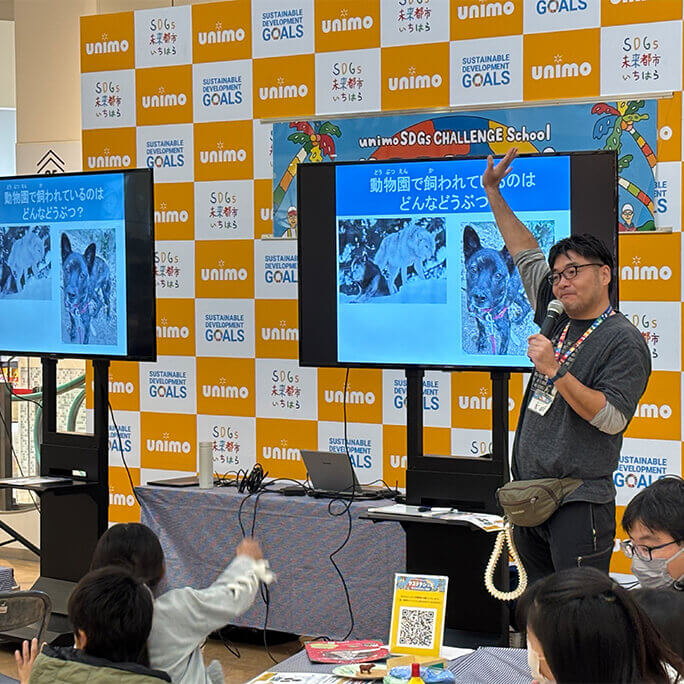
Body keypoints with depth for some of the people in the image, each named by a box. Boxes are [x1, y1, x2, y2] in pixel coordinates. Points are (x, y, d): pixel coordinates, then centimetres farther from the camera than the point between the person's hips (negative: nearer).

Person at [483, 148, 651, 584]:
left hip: (579, 503, -8)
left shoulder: (624, 341, -9)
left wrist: (556, 371, -22)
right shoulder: (556, 317, 12)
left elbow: (612, 418, -18)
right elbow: (526, 254, 23)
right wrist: (493, 193, 24)